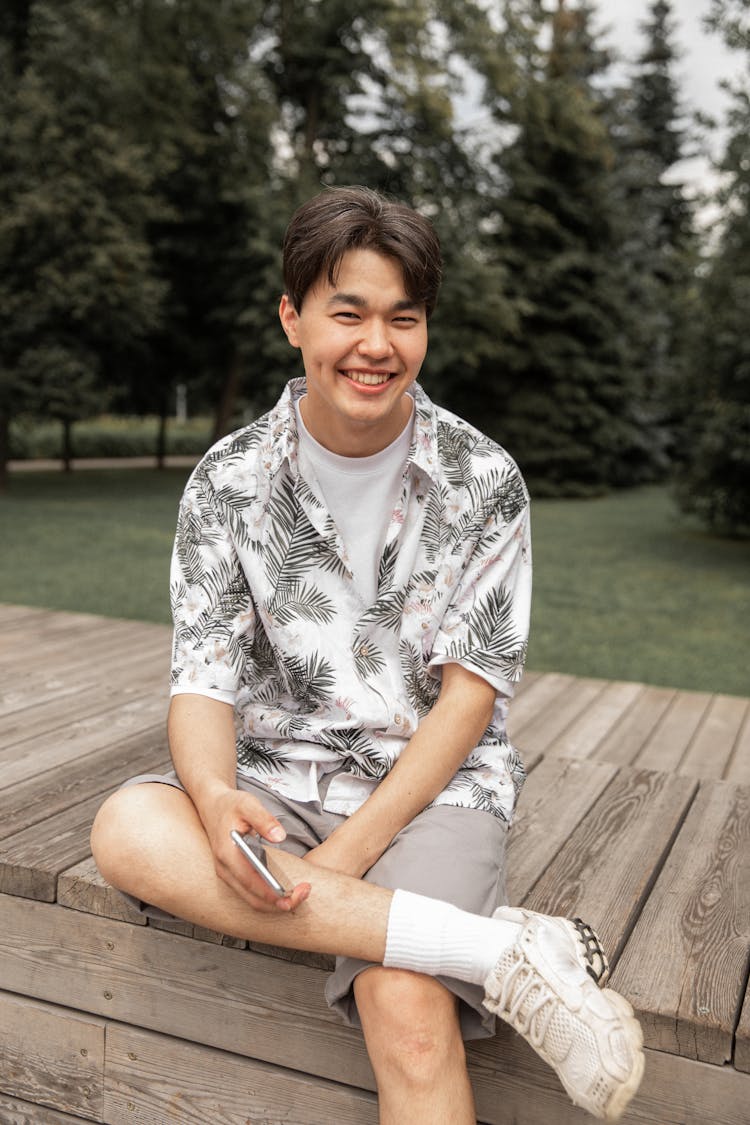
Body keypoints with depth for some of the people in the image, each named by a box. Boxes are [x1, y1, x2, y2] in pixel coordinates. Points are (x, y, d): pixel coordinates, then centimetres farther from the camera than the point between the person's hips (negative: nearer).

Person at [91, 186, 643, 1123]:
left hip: (435, 784, -2)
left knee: (405, 1008, -31)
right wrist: (215, 796, -27)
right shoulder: (228, 483, 0)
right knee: (126, 829, -29)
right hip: (281, 779, 3)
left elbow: (470, 692, -6)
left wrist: (350, 850, -17)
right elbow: (205, 682, -3)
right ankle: (508, 951, -29)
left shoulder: (483, 481, -4)